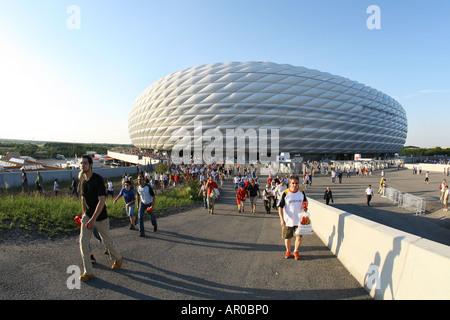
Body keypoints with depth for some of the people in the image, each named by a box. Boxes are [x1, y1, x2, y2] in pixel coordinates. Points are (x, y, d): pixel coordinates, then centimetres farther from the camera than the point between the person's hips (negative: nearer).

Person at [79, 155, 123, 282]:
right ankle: (88, 272, 11)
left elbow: (101, 201, -23)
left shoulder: (98, 179, -19)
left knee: (107, 241, 9)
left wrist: (93, 219, -26)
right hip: (88, 215, 6)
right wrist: (84, 214, 17)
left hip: (100, 217, -6)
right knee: (83, 242, -2)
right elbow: (83, 198, 16)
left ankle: (118, 259, 35)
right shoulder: (83, 180, 4)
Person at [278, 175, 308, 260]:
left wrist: (305, 208, -9)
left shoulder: (302, 192, 0)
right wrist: (282, 219, -16)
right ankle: (288, 251, 36)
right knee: (288, 237, 11)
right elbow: (280, 207, -10)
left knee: (299, 237, 3)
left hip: (299, 220, 2)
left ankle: (296, 251, 28)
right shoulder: (285, 193, -10)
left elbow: (305, 203, 15)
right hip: (287, 220, -2)